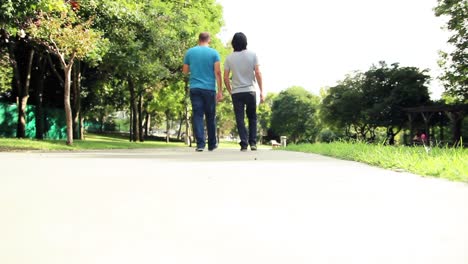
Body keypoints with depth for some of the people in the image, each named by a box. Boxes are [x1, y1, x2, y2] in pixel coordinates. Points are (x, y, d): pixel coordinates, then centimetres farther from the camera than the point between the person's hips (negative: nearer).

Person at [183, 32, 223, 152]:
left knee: (197, 116, -1)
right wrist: (220, 91, -5)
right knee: (210, 117, 9)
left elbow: (185, 71, 11)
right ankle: (212, 144, 18)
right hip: (209, 89, -1)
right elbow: (217, 72, -6)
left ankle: (200, 144, -11)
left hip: (195, 88, 1)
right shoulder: (214, 53, 0)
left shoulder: (190, 52, 6)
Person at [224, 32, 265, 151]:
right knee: (252, 118, 14)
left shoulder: (229, 58, 3)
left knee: (240, 119, 4)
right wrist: (261, 92, -3)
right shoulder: (252, 55, -1)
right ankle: (253, 142, 10)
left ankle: (244, 144, -1)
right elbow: (258, 74, -6)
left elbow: (226, 78, 1)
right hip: (250, 91, 0)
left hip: (236, 92, 0)